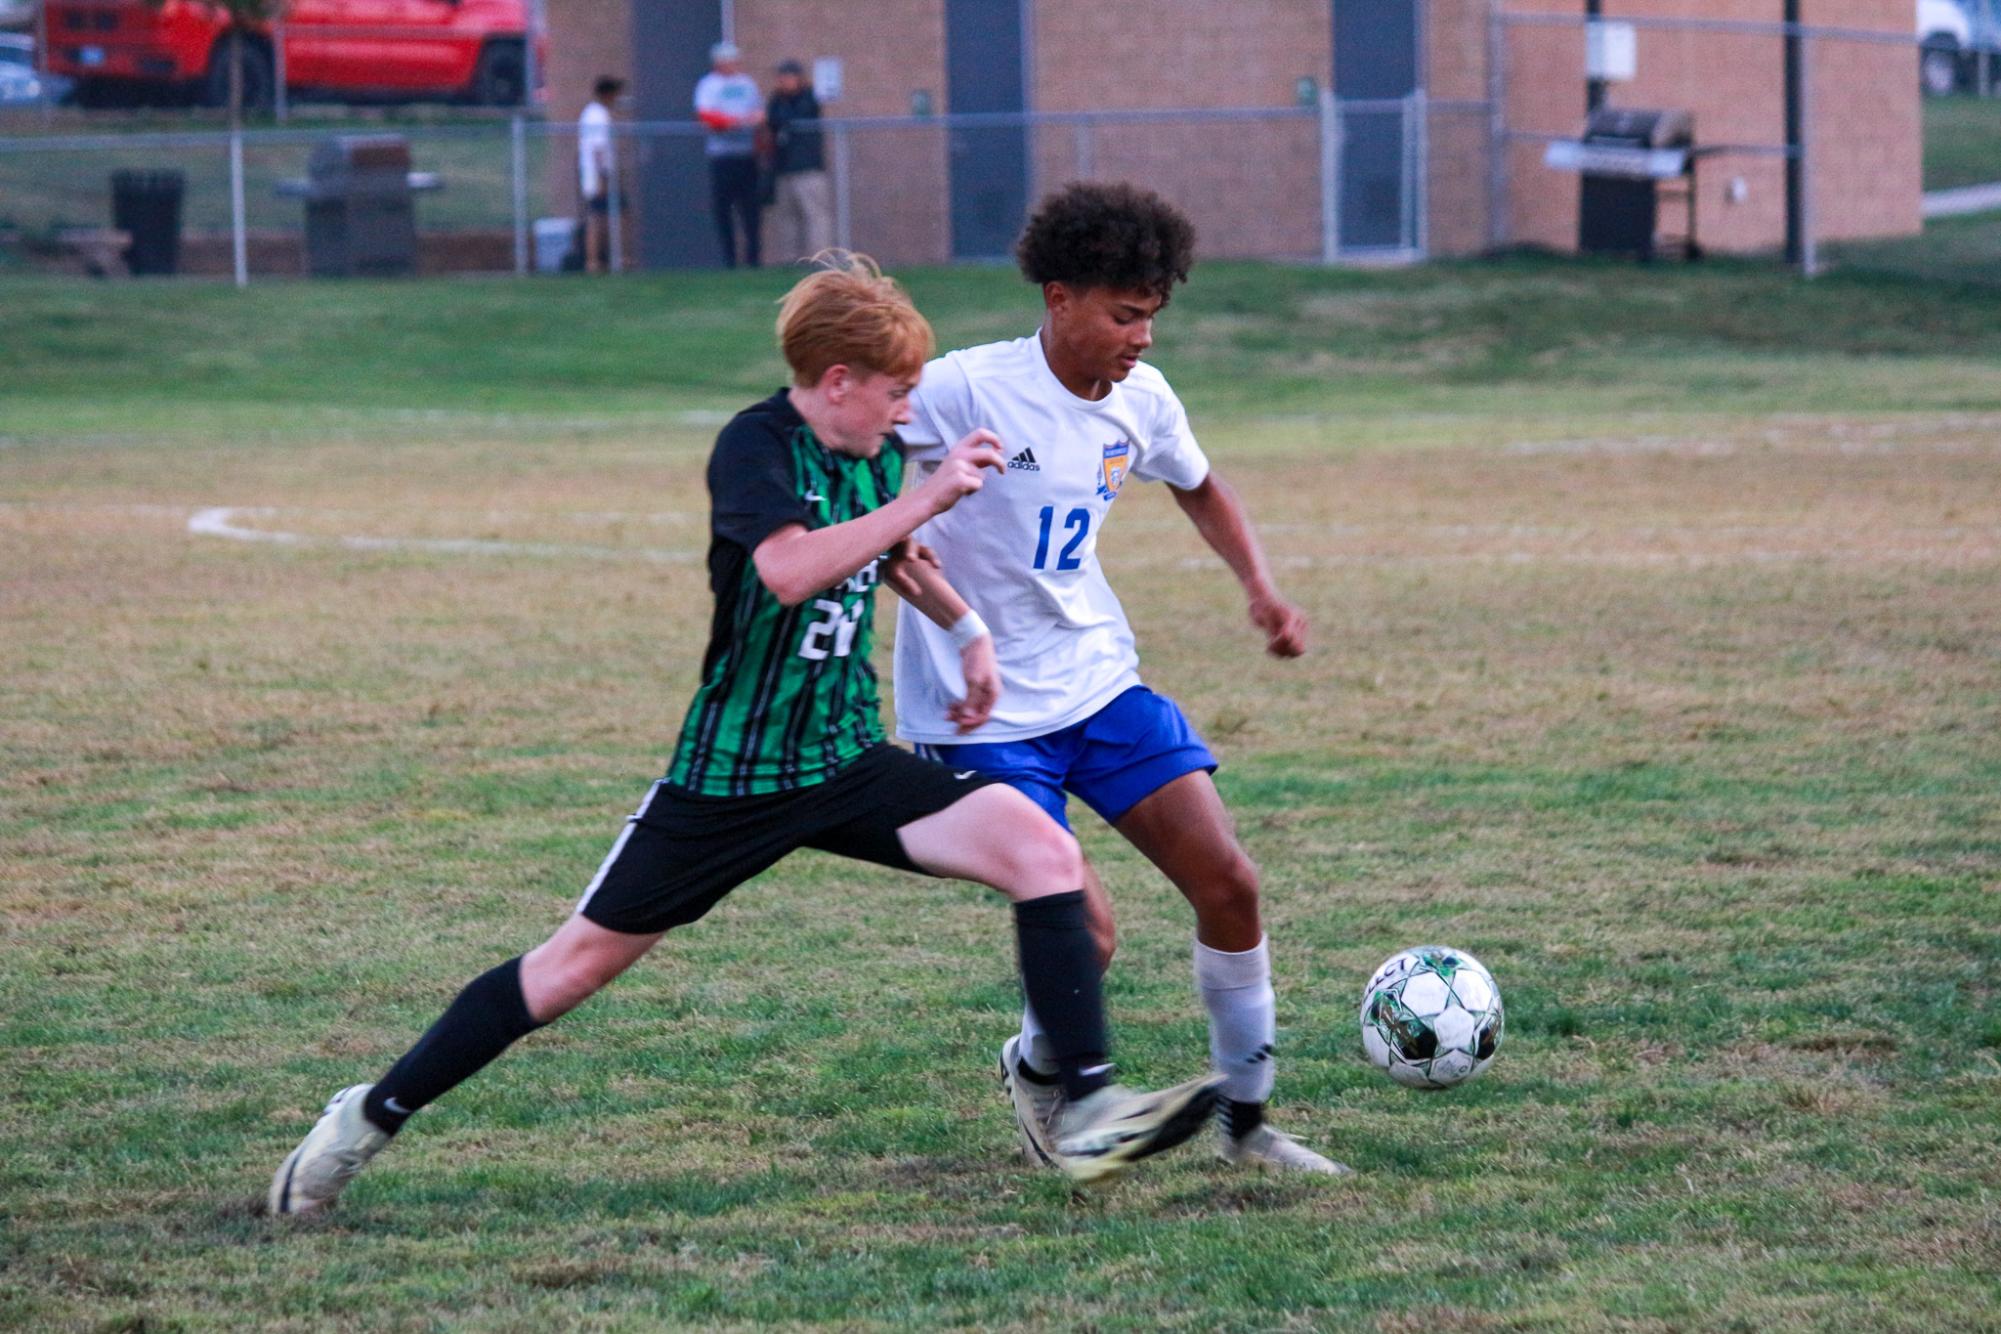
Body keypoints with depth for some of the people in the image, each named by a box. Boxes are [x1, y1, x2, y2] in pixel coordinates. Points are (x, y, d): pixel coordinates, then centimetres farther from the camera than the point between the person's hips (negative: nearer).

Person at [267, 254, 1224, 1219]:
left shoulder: (876, 456, 6)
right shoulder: (756, 445, -16)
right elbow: (790, 568, -36)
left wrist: (964, 627, 21)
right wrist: (924, 498, -32)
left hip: (850, 766, 6)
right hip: (730, 772, -6)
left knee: (1041, 850, -16)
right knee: (585, 956, 3)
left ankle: (1089, 1112, -17)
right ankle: (374, 1116, 20)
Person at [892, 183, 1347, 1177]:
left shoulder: (1140, 400, 2)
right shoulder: (965, 391, -19)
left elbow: (1199, 489, 23)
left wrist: (1260, 589, 9)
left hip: (1099, 684, 6)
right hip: (979, 715, -6)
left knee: (1228, 881, -3)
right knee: (1082, 929, -15)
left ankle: (1245, 1123, 14)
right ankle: (1037, 1071, 20)